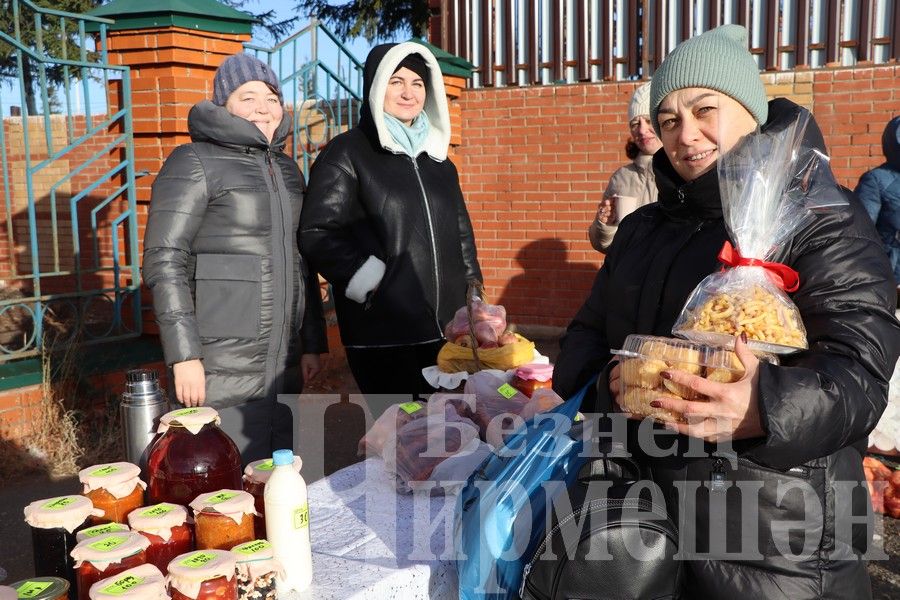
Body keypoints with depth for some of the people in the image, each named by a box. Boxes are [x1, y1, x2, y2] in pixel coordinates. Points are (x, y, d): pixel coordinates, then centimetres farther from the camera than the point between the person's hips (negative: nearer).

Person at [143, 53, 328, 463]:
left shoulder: (287, 170, 16)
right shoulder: (194, 164, -4)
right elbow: (164, 261, -10)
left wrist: (312, 344, 16)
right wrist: (184, 355, -16)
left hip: (284, 367, 6)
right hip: (221, 369, -6)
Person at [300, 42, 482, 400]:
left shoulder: (437, 158, 18)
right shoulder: (347, 153, -1)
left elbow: (461, 234, 21)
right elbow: (316, 232, -9)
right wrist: (367, 281, -15)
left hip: (445, 328, 6)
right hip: (381, 330, -6)